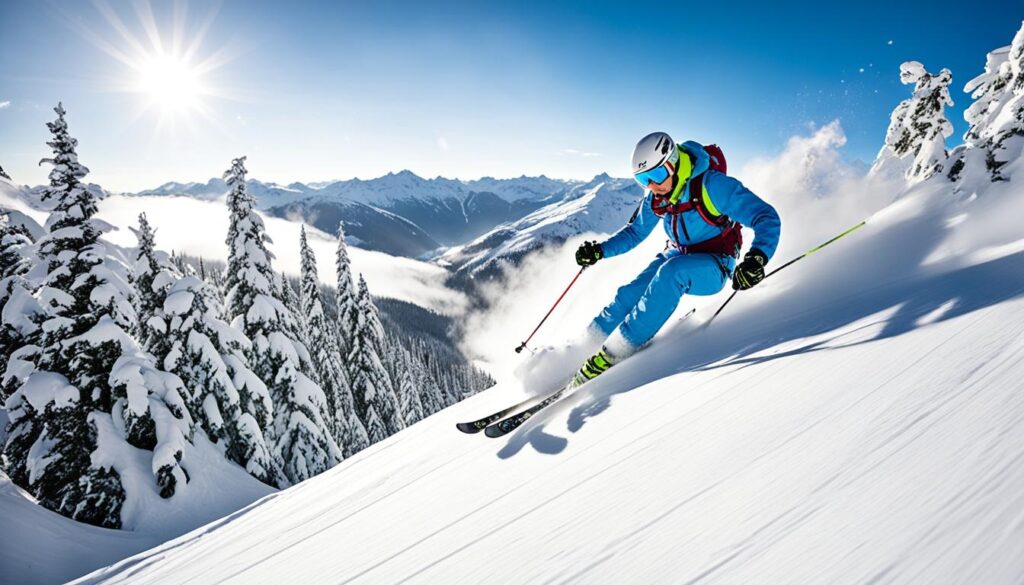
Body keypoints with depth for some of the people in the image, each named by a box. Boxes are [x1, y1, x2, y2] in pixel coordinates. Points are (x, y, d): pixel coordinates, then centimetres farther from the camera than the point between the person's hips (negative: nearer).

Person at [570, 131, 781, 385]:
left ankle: (614, 351, -33)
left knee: (671, 272, -35)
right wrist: (600, 250, -6)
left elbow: (767, 217, -27)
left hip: (712, 267, -6)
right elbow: (635, 231, 10)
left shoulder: (713, 185, -24)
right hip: (676, 257, 6)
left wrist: (757, 258, -46)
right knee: (630, 293, -18)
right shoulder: (656, 196, -5)